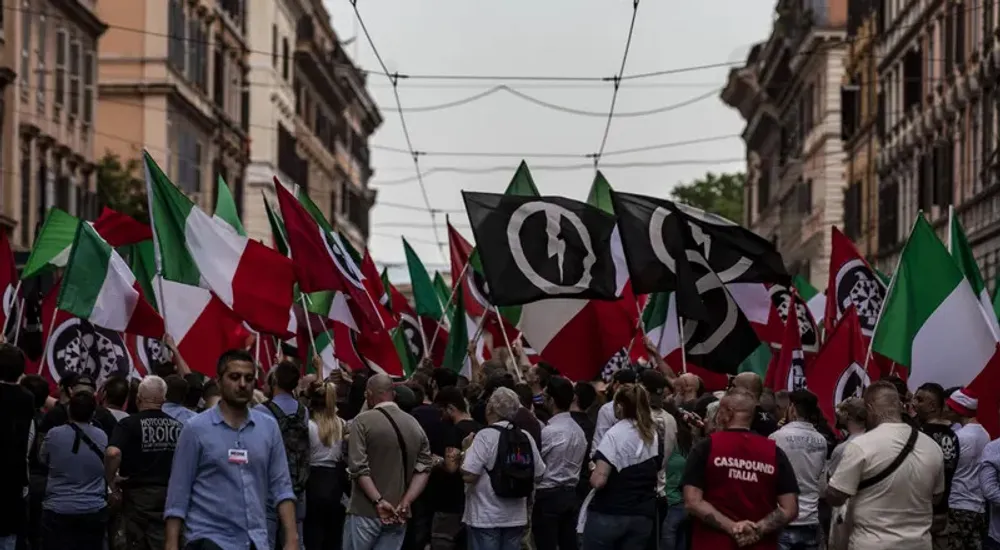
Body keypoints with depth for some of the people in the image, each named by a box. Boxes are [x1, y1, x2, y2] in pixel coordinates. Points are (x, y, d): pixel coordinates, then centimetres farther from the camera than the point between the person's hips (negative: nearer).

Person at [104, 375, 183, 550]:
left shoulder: (130, 424, -9)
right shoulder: (178, 426, 4)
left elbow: (113, 453, -24)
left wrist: (111, 479, -10)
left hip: (139, 495, -3)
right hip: (170, 495, 3)